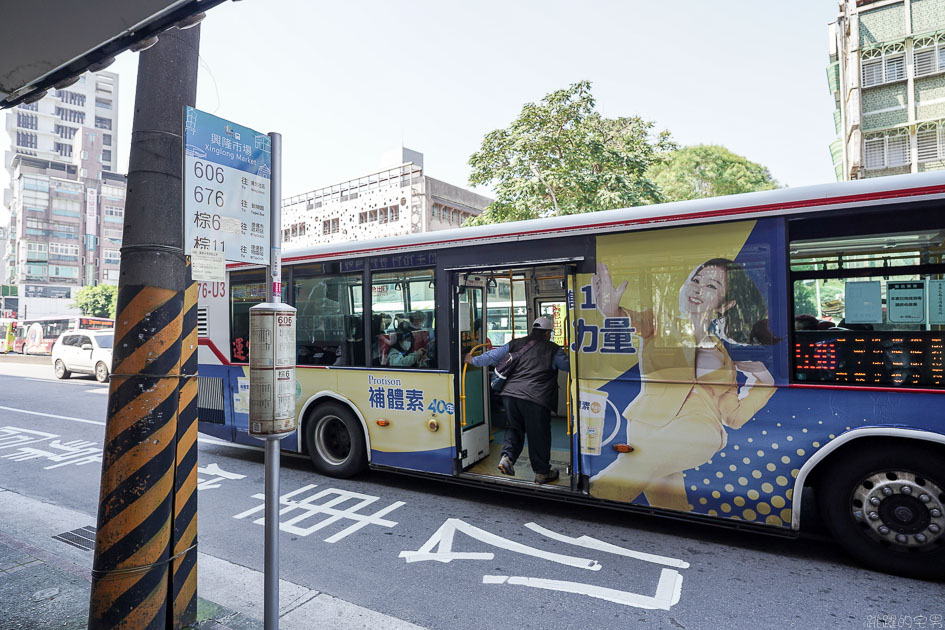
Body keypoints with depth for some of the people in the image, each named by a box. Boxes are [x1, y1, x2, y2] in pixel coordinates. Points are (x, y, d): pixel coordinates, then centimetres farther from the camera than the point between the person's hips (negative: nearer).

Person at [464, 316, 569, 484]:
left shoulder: (516, 344, 14)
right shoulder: (553, 349, 5)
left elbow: (493, 356, 14)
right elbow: (568, 365, 5)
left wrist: (473, 360, 27)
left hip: (510, 394, 4)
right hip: (536, 399, -4)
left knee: (514, 428, 23)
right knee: (538, 435, 9)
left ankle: (507, 456, 4)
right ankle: (542, 473, 21)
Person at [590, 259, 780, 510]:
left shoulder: (723, 356, 22)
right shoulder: (660, 324, 13)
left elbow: (732, 416, 21)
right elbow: (632, 320, -11)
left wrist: (763, 380, 9)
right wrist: (610, 310, -32)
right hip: (647, 422, -2)